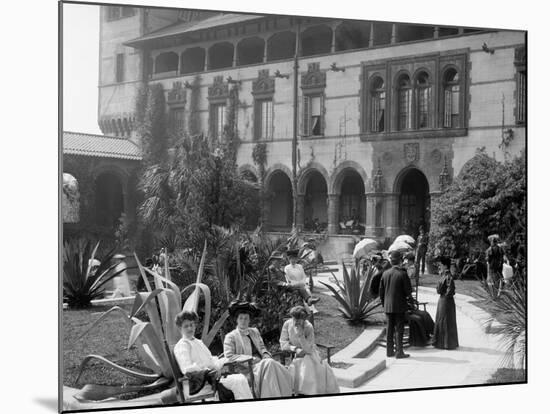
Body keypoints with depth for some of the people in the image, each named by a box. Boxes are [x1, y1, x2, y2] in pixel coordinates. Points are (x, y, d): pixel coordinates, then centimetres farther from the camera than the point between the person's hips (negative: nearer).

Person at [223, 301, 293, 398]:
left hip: (261, 364, 6)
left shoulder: (254, 332, 23)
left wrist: (266, 355, 2)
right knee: (269, 364, -33)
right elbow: (229, 357, -6)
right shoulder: (230, 337, 3)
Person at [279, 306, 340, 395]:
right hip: (293, 355, 1)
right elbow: (283, 343, -8)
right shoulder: (287, 324, -9)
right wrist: (296, 349, -22)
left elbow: (308, 349, -18)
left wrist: (301, 335, -30)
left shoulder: (308, 327, -15)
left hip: (309, 355, 0)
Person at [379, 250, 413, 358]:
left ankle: (389, 351, 16)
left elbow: (381, 291, 7)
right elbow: (408, 291, -13)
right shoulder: (403, 274, -13)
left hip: (388, 307, 5)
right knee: (399, 329, 0)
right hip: (399, 306, -5)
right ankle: (399, 352, 0)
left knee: (389, 328, 12)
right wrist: (405, 295, 10)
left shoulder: (385, 273, 3)